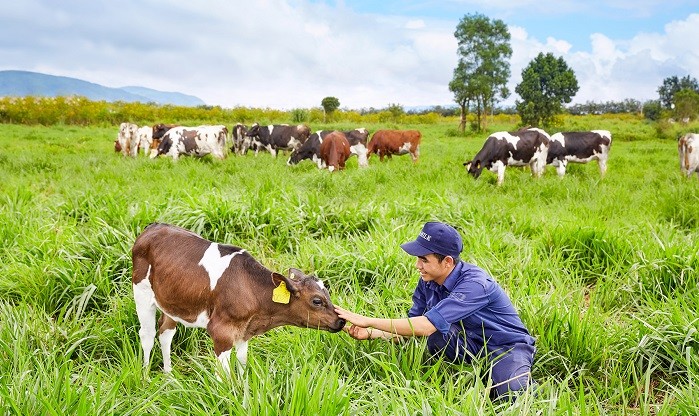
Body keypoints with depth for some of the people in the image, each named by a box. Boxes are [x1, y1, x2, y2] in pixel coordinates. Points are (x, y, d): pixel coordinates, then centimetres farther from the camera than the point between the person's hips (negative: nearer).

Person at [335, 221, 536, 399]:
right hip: (473, 345, 6)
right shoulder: (428, 282, -8)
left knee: (511, 393, -35)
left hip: (508, 346, -6)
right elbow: (412, 325, -2)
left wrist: (368, 321, -36)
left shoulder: (474, 284, -32)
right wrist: (370, 333, -19)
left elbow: (425, 326, -39)